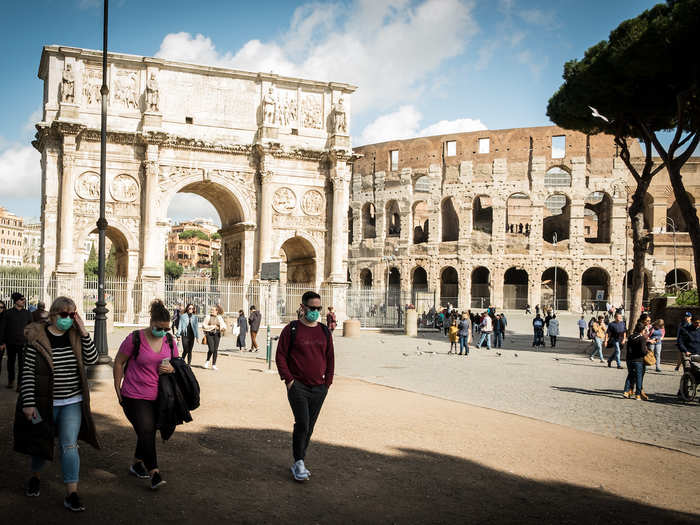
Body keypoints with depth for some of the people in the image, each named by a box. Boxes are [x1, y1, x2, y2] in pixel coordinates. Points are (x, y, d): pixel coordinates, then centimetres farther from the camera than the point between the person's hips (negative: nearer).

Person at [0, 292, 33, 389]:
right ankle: (11, 380, 29)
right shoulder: (8, 313, -1)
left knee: (22, 364, -4)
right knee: (11, 362, 14)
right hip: (10, 343, 0)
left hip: (23, 343, 0)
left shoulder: (27, 313, 3)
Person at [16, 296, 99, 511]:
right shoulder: (37, 337, -9)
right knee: (41, 442, 16)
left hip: (72, 403, 1)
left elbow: (92, 359, -8)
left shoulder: (75, 336, 0)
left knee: (69, 446, -4)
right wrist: (28, 403, -12)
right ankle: (35, 477, 44)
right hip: (45, 402, -1)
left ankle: (72, 494, -1)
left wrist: (83, 332, -16)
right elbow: (28, 372, -9)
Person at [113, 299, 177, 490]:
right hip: (135, 396, -5)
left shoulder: (169, 341, 3)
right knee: (146, 432, -11)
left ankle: (137, 464, 35)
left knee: (148, 432, 15)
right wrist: (118, 389, -2)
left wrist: (171, 369, -8)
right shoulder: (135, 339, -12)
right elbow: (118, 362, -2)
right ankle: (154, 473, -7)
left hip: (157, 397, 5)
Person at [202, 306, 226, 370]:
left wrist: (223, 328, -16)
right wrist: (212, 326, -9)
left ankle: (214, 364, 9)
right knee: (211, 349, -11)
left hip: (217, 334, 3)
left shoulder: (219, 318, 12)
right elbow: (204, 325, -4)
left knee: (216, 350, 1)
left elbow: (223, 325, 7)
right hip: (209, 334, -3)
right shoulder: (208, 317, 3)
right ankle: (208, 361, 16)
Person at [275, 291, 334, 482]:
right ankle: (299, 463, 1)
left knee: (309, 427, 9)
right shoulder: (291, 329, -3)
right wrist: (288, 379, -9)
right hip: (298, 386, -4)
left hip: (319, 388, 4)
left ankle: (298, 464, 22)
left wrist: (328, 382, 7)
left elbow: (330, 358, 15)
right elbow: (280, 356, -2)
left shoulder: (325, 332, 10)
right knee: (302, 424, -14)